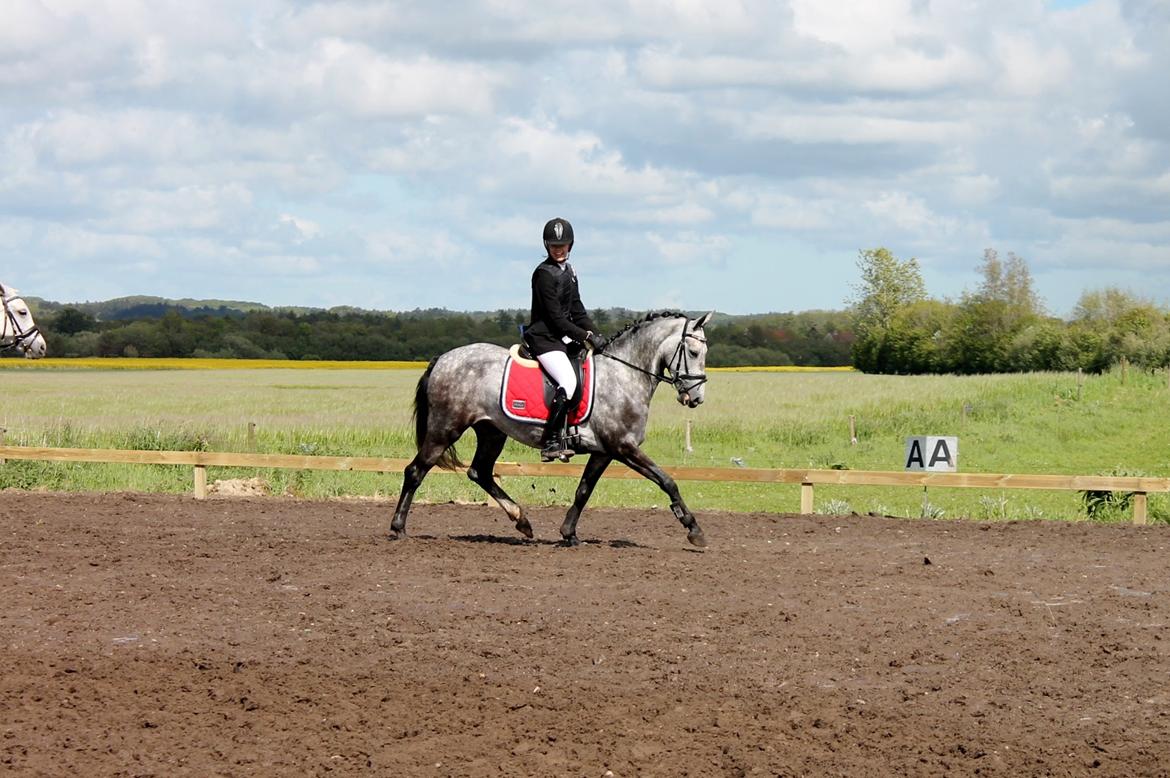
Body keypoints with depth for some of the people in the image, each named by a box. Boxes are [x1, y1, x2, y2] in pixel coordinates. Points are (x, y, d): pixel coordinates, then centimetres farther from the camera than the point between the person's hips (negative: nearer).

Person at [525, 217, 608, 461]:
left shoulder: (568, 272, 15)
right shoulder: (544, 274, -12)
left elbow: (577, 310, 16)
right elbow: (556, 318, -16)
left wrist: (596, 334, 3)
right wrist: (587, 337, -17)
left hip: (563, 338, 10)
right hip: (544, 338, -10)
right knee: (568, 381, -26)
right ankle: (550, 443, -25)